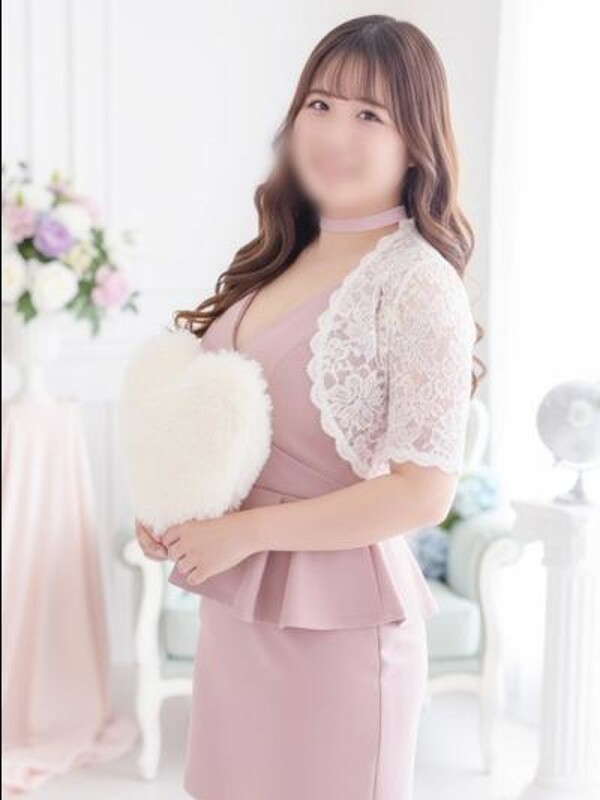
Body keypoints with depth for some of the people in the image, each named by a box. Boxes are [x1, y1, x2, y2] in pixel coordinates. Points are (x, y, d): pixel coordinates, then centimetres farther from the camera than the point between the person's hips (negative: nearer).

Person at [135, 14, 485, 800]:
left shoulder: (419, 284, -16)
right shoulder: (277, 261, 6)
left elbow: (424, 492, -20)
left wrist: (245, 532, -17)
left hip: (338, 616, -7)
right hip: (236, 606, 7)